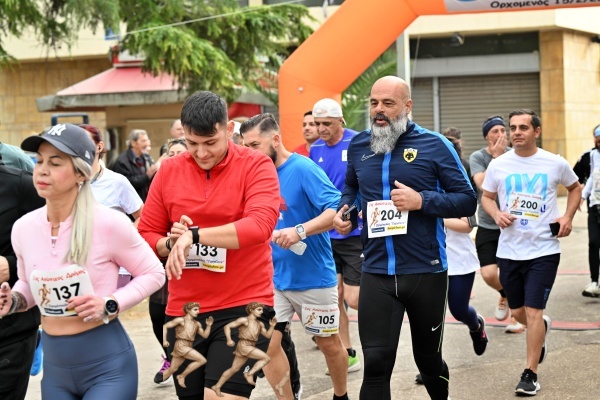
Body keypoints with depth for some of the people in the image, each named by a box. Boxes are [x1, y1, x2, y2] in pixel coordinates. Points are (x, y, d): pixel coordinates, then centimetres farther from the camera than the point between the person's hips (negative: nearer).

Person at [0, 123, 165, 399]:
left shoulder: (109, 223, -15)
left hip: (107, 365, -5)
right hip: (54, 366, 5)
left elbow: (154, 274, -4)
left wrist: (110, 305, -17)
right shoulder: (23, 228, -1)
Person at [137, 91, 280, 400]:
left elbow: (261, 224, -22)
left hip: (243, 306, -4)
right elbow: (146, 235, 11)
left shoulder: (256, 165, -6)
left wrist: (195, 235, -23)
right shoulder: (168, 171, 5)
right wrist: (171, 243, -11)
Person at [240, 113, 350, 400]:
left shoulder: (303, 169, -17)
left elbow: (336, 209, -26)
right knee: (266, 344, -4)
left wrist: (300, 231, -38)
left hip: (314, 277, -5)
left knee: (329, 344, 13)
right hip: (273, 277, 5)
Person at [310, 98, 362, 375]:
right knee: (334, 296, 7)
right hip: (326, 235, 5)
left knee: (353, 299, -7)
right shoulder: (315, 149, 6)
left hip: (356, 234, -5)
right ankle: (347, 354, 19)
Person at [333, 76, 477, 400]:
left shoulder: (434, 145, -6)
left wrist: (422, 200, -20)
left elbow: (467, 201, -6)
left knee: (427, 357, 15)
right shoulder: (358, 147, 5)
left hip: (426, 272, -2)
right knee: (376, 363, -6)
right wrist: (342, 210, 5)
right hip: (376, 273, 2)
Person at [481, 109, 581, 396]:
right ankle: (542, 328, 50)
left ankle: (530, 374, 0)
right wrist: (496, 214, -10)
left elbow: (574, 187, 14)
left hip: (543, 250, -3)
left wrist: (568, 217, -1)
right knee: (518, 311, 14)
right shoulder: (498, 165, -1)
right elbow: (487, 196, 12)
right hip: (509, 250, 3)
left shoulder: (555, 164, -4)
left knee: (533, 310, -10)